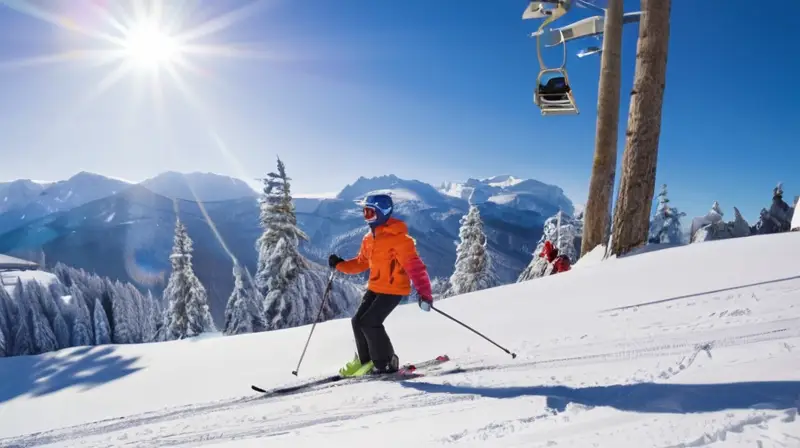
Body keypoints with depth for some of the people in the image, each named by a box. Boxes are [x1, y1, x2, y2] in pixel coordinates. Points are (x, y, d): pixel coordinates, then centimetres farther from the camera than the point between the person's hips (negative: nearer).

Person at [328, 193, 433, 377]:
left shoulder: (397, 237, -19)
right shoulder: (369, 238, 8)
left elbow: (414, 265, -25)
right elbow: (361, 263, 20)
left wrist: (424, 292, -32)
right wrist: (340, 264, 8)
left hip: (393, 289, -8)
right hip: (375, 287, 8)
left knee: (370, 323, -14)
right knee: (358, 321, 6)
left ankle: (386, 363, 5)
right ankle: (365, 361, 26)